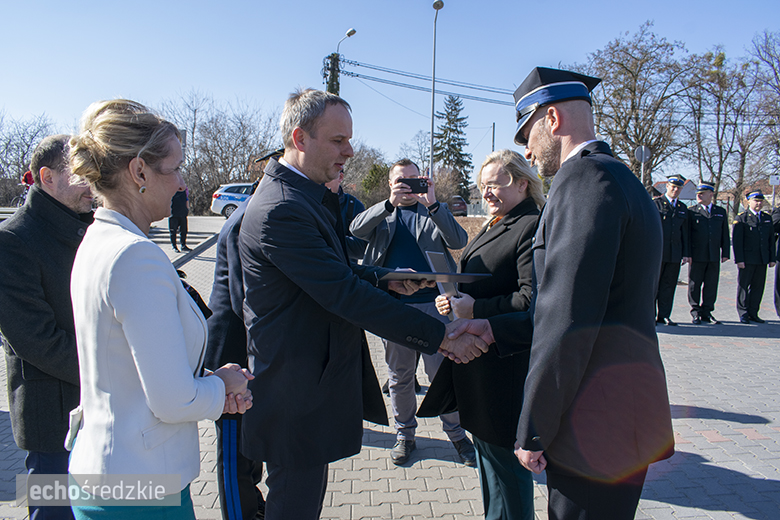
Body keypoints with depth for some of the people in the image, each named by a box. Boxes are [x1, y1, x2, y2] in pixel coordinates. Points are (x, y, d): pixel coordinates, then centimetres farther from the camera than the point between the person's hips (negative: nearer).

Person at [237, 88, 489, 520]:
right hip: (297, 392, -10)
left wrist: (386, 278, -1)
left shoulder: (308, 195, 10)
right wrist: (441, 336, -24)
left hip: (318, 369, 10)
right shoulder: (280, 210, -25)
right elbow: (345, 294, -28)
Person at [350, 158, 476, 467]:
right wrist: (390, 203, -21)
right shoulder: (381, 213, 11)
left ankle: (457, 433, 21)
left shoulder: (435, 212, 8)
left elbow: (458, 241, -8)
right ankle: (404, 434, 29)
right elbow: (356, 230, -8)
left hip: (433, 303, -1)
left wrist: (432, 204, -19)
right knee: (399, 375, 12)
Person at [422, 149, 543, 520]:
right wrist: (454, 298, 3)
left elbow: (533, 300, -25)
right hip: (477, 357, 10)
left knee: (503, 455, 3)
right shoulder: (494, 225, 15)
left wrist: (475, 309, -21)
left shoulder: (533, 227, -16)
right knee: (486, 448, 23)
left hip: (505, 364, -10)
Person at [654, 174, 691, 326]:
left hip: (674, 254, 5)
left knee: (669, 285, 6)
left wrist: (686, 253, 13)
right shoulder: (655, 203, 2)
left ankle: (664, 315, 13)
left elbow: (685, 233, 18)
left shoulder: (683, 208, 17)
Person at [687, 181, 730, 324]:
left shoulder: (721, 212, 13)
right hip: (696, 256, -3)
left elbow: (725, 234, 14)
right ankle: (696, 312, 12)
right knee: (694, 285, 2)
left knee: (711, 285, 5)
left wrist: (725, 253, 6)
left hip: (714, 256, 3)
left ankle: (706, 313, 15)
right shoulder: (691, 211, 3)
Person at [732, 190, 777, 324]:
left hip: (762, 260, 5)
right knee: (743, 286, 2)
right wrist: (739, 259, -13)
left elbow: (771, 240, 14)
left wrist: (772, 258, 8)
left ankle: (753, 313, 16)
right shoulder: (741, 218, -3)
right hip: (746, 260, -5)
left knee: (758, 287, 7)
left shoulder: (767, 218, 13)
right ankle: (743, 314, 10)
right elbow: (736, 240, -7)